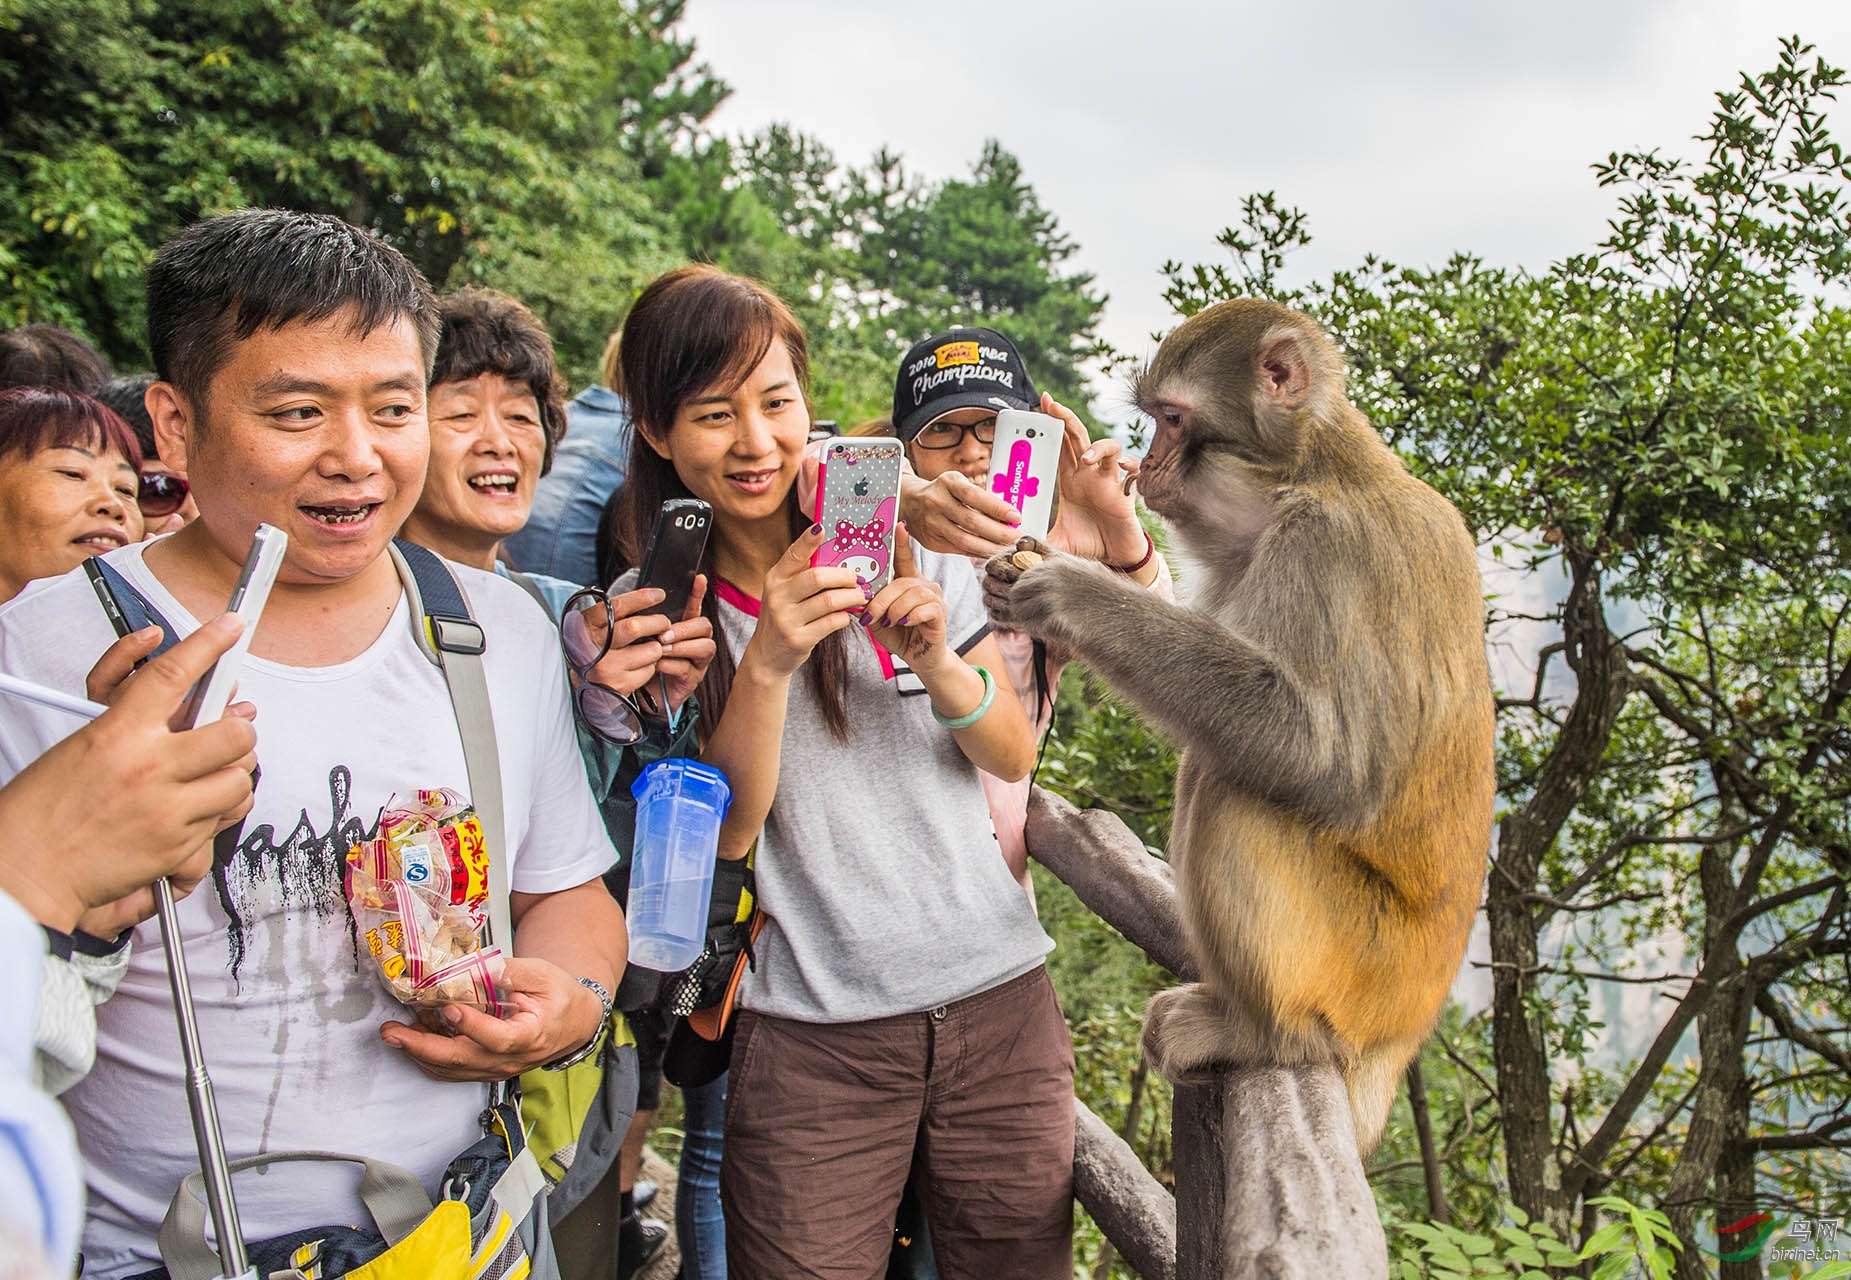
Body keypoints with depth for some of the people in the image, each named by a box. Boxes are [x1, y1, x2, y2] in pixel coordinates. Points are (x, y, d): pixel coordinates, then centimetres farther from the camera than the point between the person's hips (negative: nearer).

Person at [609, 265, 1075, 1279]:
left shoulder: (906, 542, 1)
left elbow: (1013, 757, 3)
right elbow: (724, 831, -8)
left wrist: (936, 659, -17)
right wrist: (767, 662, -23)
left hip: (997, 995, 2)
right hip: (810, 1032, -2)